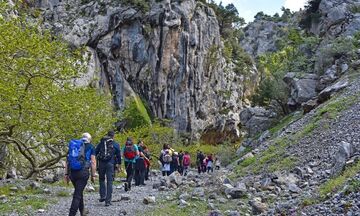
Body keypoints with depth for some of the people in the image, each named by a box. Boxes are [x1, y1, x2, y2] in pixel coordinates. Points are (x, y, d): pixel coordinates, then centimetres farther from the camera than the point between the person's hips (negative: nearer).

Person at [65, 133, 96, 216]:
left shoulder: (72, 145, 16)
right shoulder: (90, 147, 5)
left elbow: (67, 161, 12)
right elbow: (93, 162, -1)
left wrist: (66, 174, 15)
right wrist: (93, 175, 4)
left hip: (72, 172, 5)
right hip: (83, 172, -5)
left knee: (79, 191, 23)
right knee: (77, 195, -3)